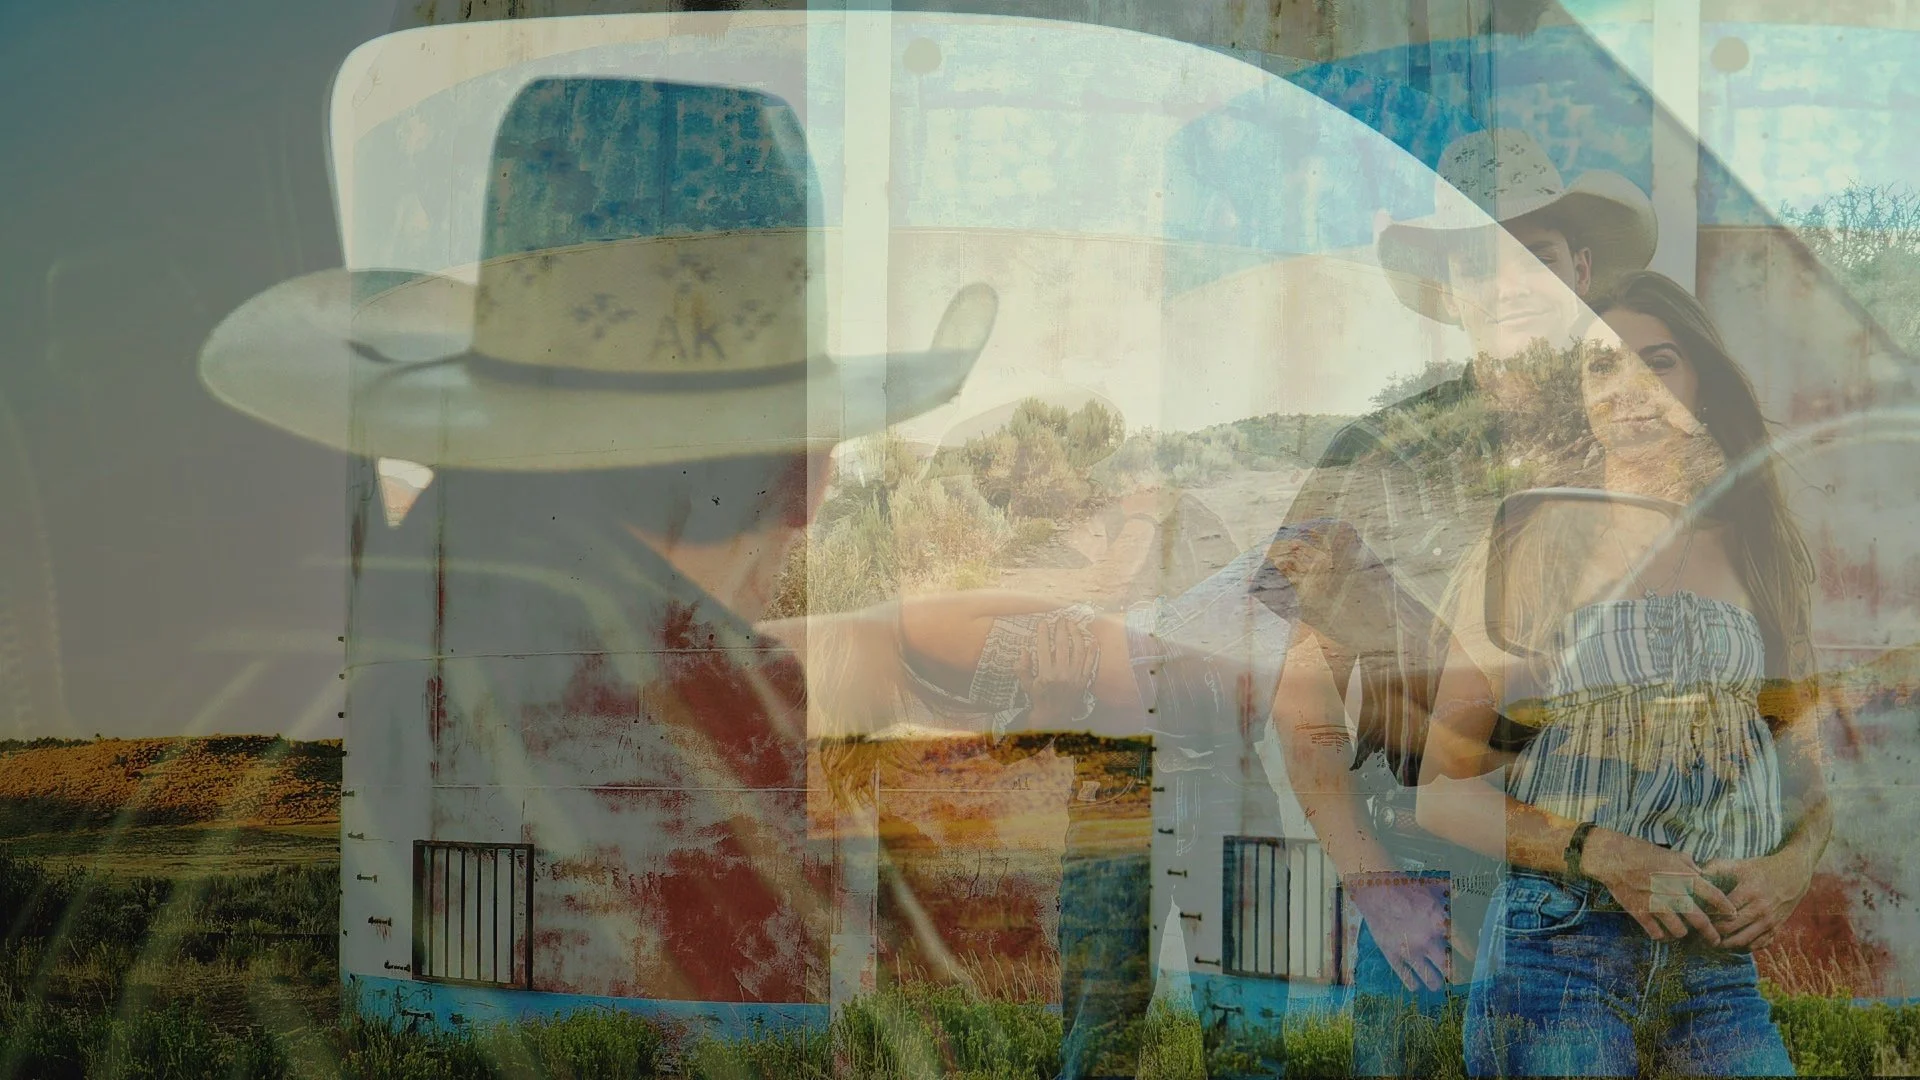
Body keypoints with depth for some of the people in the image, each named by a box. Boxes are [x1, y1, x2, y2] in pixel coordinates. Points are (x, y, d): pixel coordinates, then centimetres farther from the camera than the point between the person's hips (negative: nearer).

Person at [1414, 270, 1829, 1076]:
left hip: (1722, 964, 3)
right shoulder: (1532, 552, 3)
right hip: (1557, 944, -3)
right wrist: (1603, 854, -13)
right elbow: (1443, 791, -1)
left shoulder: (1757, 554, 12)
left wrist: (1791, 867, -3)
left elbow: (1811, 771, 18)